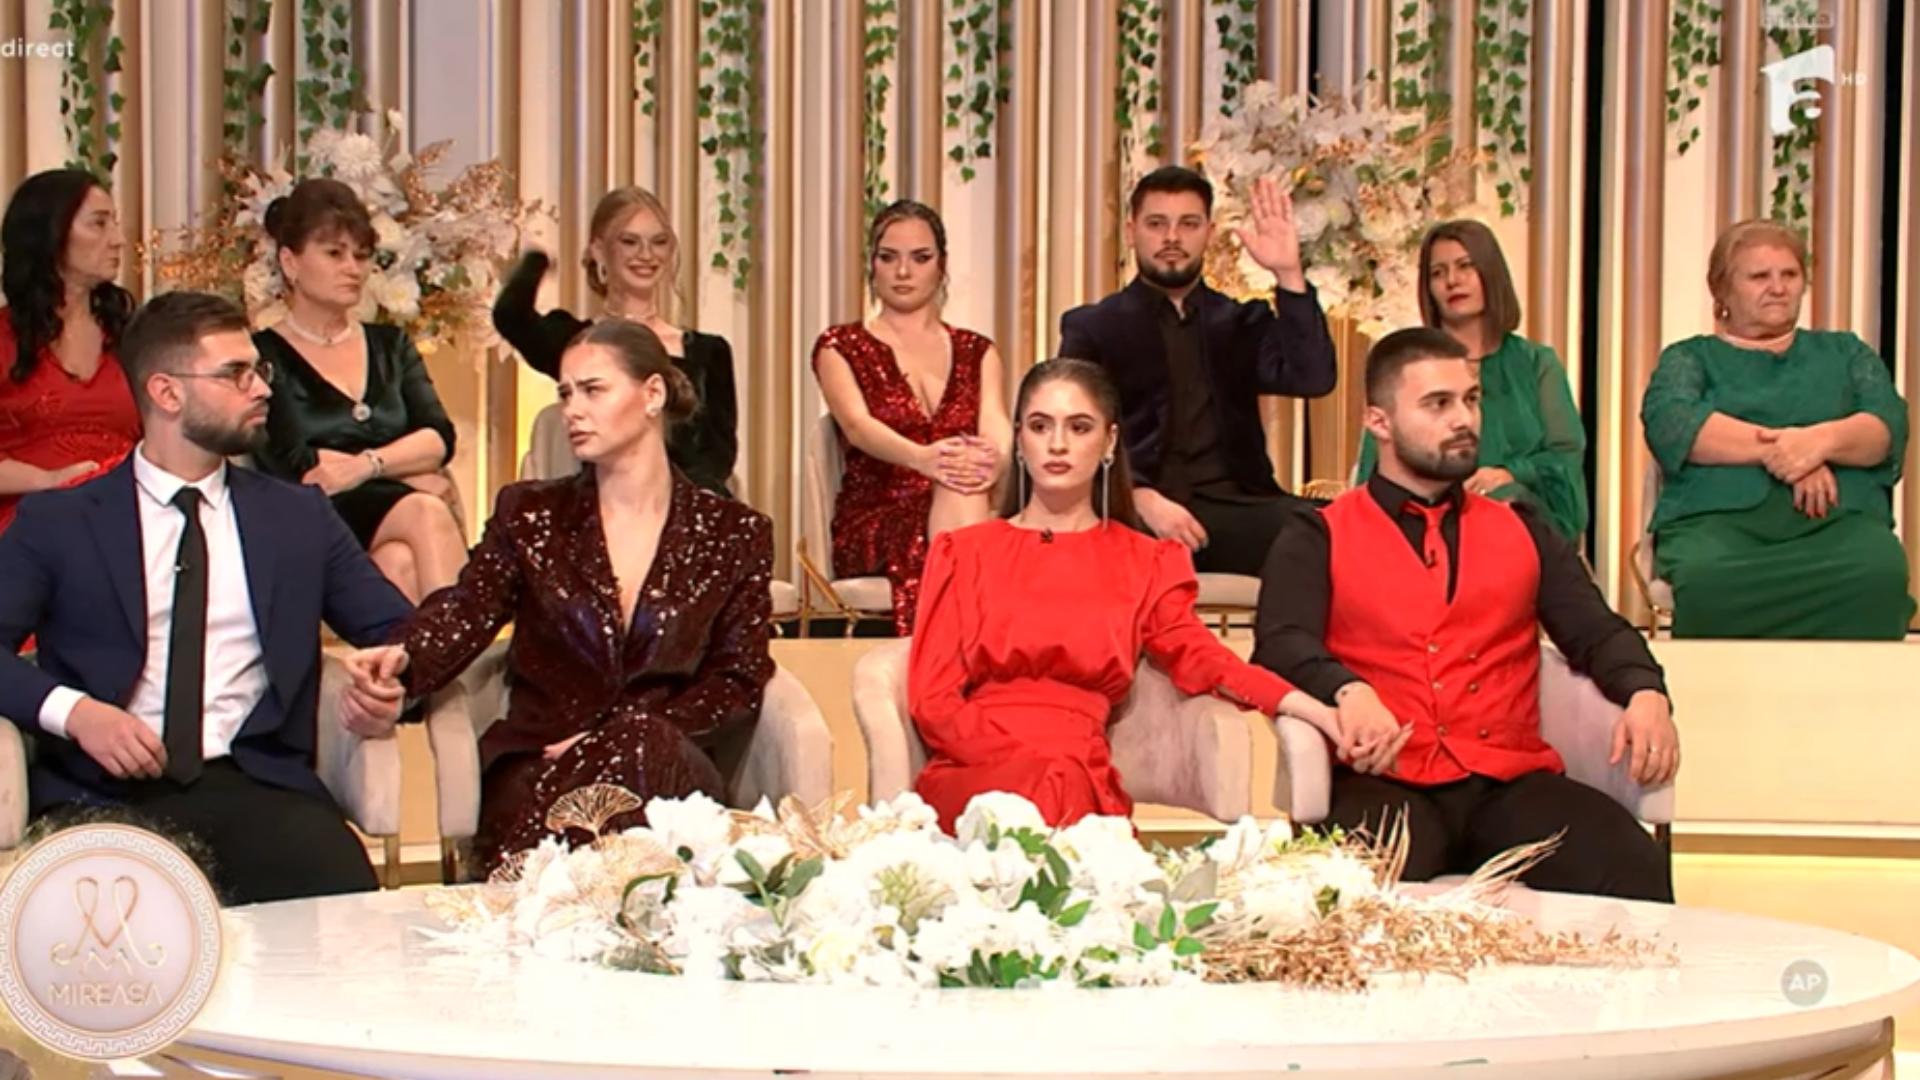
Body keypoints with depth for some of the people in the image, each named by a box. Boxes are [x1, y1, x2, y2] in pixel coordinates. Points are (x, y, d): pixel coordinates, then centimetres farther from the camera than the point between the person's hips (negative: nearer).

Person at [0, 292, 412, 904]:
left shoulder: (300, 517, 20)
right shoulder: (57, 522, 12)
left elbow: (396, 630, 19)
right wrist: (73, 710, -15)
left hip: (256, 785, 2)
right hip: (105, 796, -1)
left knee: (347, 909, -32)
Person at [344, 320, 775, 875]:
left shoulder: (733, 534, 12)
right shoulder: (529, 515, 15)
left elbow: (739, 681, 6)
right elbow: (467, 609, -1)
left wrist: (624, 739, -10)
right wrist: (403, 656, -26)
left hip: (667, 766, 0)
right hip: (539, 767, 0)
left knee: (644, 745, -37)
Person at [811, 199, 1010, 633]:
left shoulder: (977, 352, 18)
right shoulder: (841, 348, 9)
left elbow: (997, 426, -2)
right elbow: (858, 426, -12)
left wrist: (994, 460, -30)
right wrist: (923, 458, -36)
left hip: (966, 517, 3)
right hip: (872, 525, -3)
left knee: (966, 489, -35)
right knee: (957, 491, -35)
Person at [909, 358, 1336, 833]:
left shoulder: (1144, 563, 18)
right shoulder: (964, 552, 16)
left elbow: (1201, 657, 0)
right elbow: (932, 697, 6)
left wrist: (1317, 711, -19)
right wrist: (1028, 761, -12)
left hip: (1082, 781, 1)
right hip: (973, 774, -1)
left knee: (1065, 792, -36)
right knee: (1040, 789, -36)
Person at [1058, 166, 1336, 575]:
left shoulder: (1241, 323, 21)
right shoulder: (1091, 328, 14)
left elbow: (1313, 379, 3)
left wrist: (1288, 273, -4)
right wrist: (1142, 499, -17)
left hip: (1231, 507, 3)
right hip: (1134, 514, -2)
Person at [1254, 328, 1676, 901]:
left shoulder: (1523, 531, 24)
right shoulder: (1318, 540, 13)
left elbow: (1595, 631, 13)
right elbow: (1282, 644, -4)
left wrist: (1644, 692, -11)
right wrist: (1350, 692, -27)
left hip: (1510, 784, 4)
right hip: (1387, 784, -3)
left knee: (1634, 870, -27)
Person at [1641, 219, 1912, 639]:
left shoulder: (1844, 351, 29)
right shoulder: (1690, 357, 22)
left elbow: (1889, 425, 10)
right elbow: (1669, 422, 0)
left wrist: (1822, 440, -13)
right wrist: (1776, 448, -12)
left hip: (1839, 519, 2)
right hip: (1717, 517, -2)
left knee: (1879, 576, -35)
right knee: (1709, 581, -39)